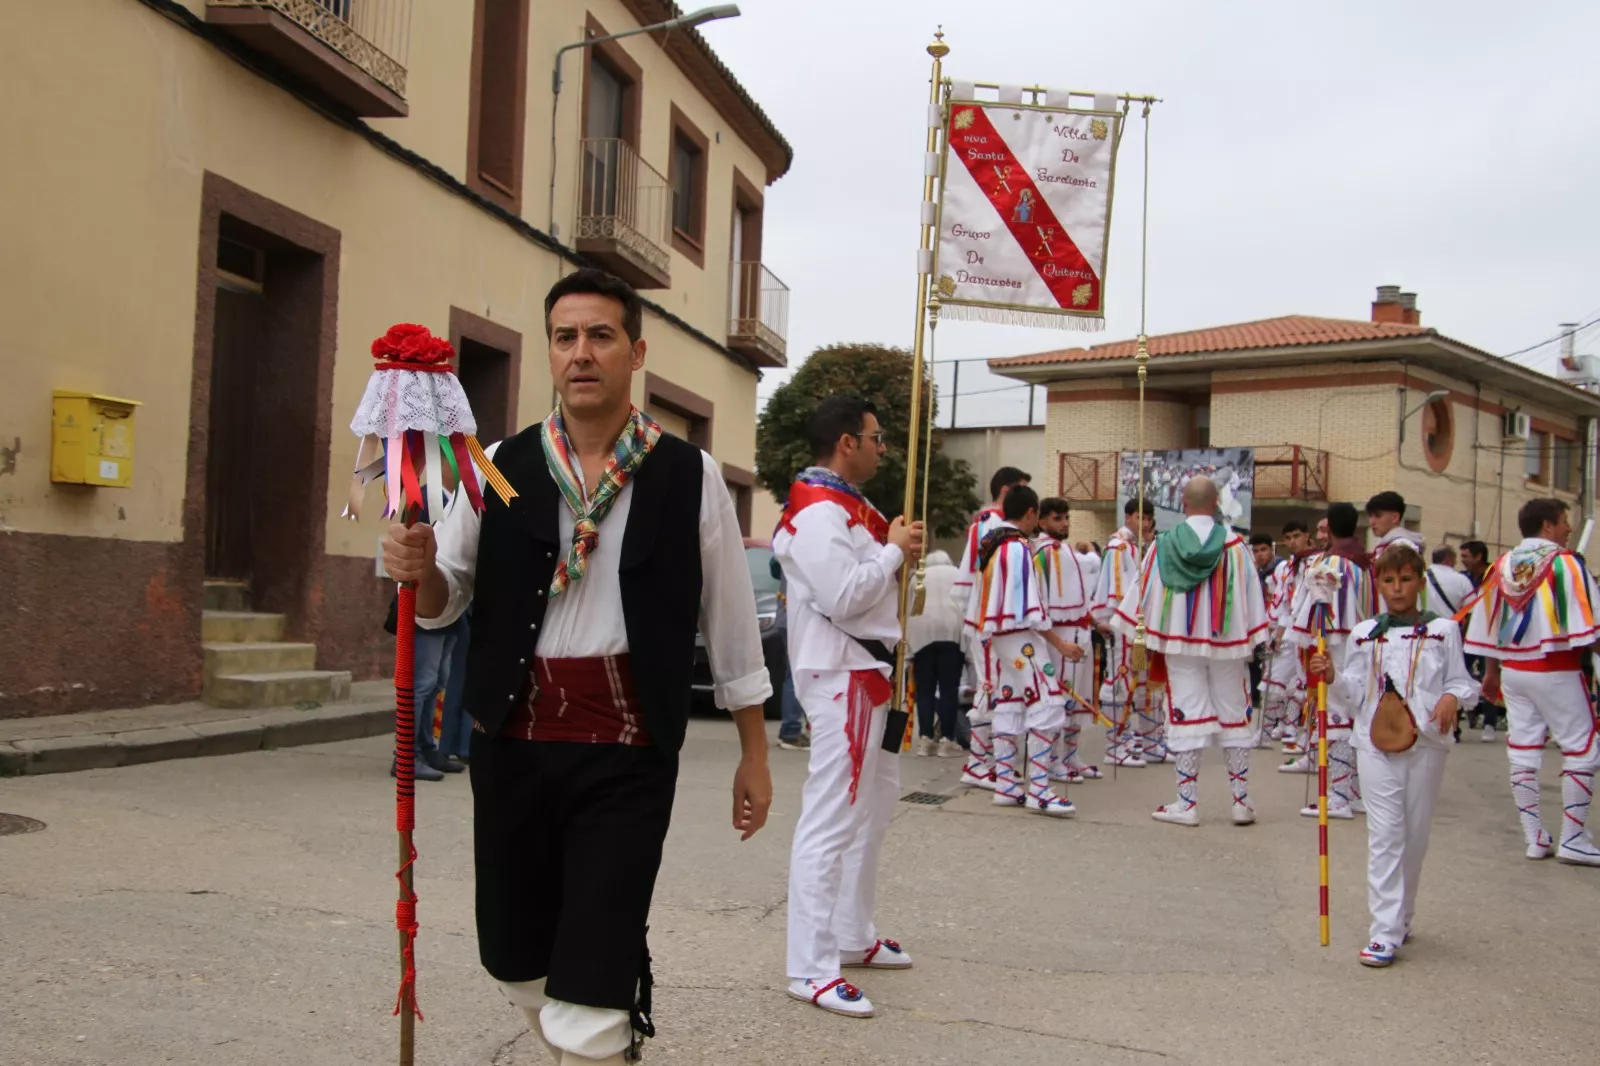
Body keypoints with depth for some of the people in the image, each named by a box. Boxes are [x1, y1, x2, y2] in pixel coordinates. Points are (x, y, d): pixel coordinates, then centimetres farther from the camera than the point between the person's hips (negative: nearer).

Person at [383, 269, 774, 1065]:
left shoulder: (689, 477, -3)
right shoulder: (500, 469, 2)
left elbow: (730, 619, 3)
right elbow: (446, 602, 9)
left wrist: (754, 752, 6)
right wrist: (418, 571, -15)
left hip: (627, 756, -3)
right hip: (513, 746, 3)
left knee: (588, 998, -6)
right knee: (521, 966, 18)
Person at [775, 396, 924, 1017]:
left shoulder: (847, 506, 16)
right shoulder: (818, 512, -17)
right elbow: (842, 597, -26)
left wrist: (898, 555, 4)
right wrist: (894, 552, -13)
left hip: (867, 671, 11)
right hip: (841, 677, -11)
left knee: (875, 801, 19)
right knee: (831, 818, -10)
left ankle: (853, 936, 32)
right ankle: (812, 970, -5)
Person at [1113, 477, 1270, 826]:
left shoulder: (1164, 545, -5)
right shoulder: (1234, 543, -6)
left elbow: (1143, 589, 1)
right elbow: (1251, 594, -4)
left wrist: (1122, 627, 13)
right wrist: (1254, 639, 4)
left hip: (1180, 641, 0)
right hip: (1227, 641, 0)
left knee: (1187, 717, 3)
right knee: (1234, 716, 10)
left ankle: (1187, 803, 3)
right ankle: (1241, 801, 15)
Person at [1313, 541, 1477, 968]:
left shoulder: (1443, 630, 6)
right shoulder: (1364, 634, 9)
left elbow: (1461, 681, 6)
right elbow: (1357, 695, 9)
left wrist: (1452, 698, -15)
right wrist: (1333, 677, -10)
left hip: (1427, 742, 0)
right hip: (1376, 742, 0)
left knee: (1415, 834, 9)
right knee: (1385, 833, -7)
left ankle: (1402, 919, 26)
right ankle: (1385, 933, -8)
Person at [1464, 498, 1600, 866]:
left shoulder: (1503, 565, 6)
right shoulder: (1565, 563, -12)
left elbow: (1488, 622, 11)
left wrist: (1492, 671, 19)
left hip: (1513, 670, 6)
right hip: (1555, 671, -6)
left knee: (1522, 752, 9)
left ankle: (1535, 837, 14)